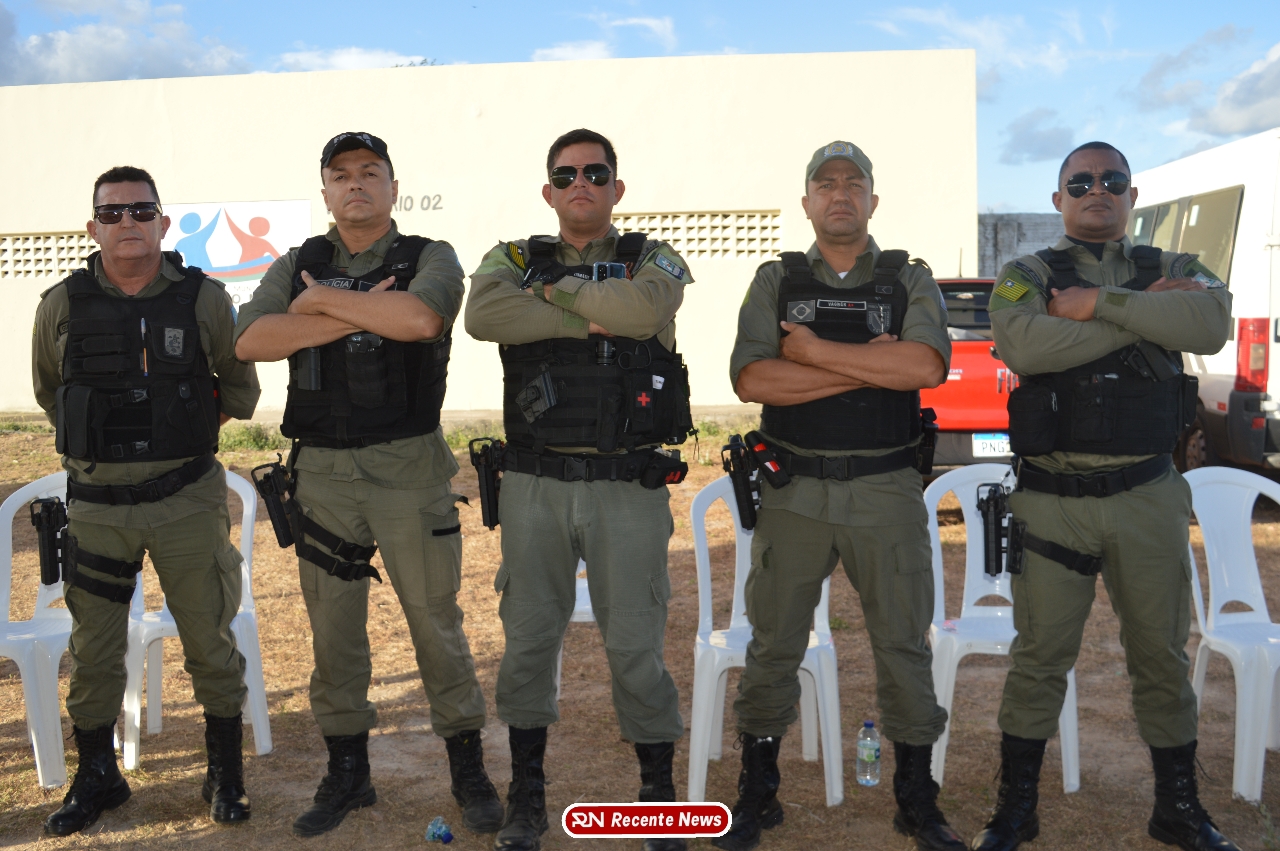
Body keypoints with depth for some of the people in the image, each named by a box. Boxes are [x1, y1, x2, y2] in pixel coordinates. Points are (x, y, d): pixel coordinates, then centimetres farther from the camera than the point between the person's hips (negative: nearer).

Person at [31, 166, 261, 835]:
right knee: (93, 651, 10)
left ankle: (225, 773, 23)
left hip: (187, 497, -1)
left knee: (210, 641, 6)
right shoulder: (61, 306, 0)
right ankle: (96, 777, 29)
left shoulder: (204, 300, -4)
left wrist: (184, 425, 8)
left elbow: (240, 387, 9)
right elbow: (48, 391, 17)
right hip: (96, 503, 2)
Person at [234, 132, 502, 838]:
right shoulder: (297, 267, 10)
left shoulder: (430, 258, 1)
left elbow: (419, 318, -22)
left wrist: (326, 301, -10)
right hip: (322, 473, 3)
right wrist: (360, 315, -14)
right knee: (333, 629, 11)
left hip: (409, 469, -3)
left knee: (436, 625, 4)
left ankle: (469, 772, 19)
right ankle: (346, 773, 27)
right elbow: (251, 340, -8)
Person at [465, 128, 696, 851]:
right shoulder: (516, 260, 9)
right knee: (529, 640, 10)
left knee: (637, 645, 4)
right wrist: (592, 318, -16)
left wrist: (555, 289, -9)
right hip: (535, 485, 2)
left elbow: (644, 310, -20)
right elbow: (484, 314, -15)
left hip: (629, 487, -2)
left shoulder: (654, 261, 6)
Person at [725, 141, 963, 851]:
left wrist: (814, 350, -14)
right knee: (773, 645, 7)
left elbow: (927, 366, -14)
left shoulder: (911, 281, 6)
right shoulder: (775, 282, 7)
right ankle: (757, 794, 23)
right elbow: (752, 379, -10)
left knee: (903, 645, 7)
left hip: (886, 493, 0)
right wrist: (870, 364, -13)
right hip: (793, 492, 0)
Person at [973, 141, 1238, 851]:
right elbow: (1021, 344, -20)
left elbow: (1211, 324, -14)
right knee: (1040, 656, 6)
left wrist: (1100, 303, -16)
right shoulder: (1026, 275, 3)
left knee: (1162, 654, 12)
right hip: (1053, 499, -2)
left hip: (1149, 499, 2)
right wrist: (1145, 311, -15)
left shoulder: (1171, 270, 9)